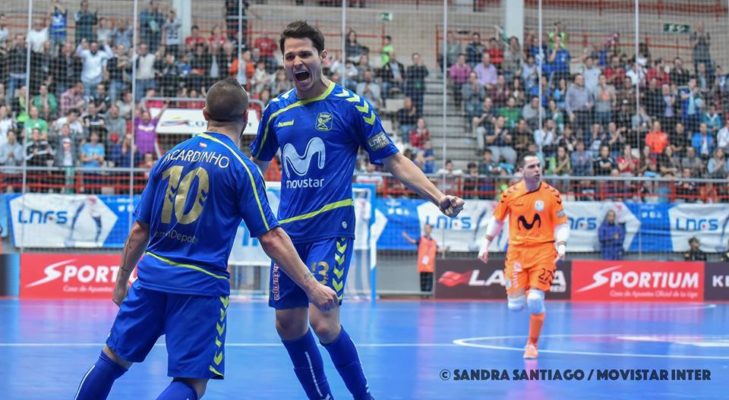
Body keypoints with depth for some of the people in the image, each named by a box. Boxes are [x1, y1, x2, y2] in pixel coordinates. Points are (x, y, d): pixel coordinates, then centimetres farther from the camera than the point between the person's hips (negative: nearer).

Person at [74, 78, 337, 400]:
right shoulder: (241, 168, -4)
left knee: (113, 359, 17)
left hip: (152, 275, 5)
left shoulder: (171, 156, 9)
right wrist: (311, 287, -4)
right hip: (200, 285, -4)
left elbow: (139, 230, 12)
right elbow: (271, 239, -8)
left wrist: (122, 281, 22)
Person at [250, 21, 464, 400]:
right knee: (288, 324, 6)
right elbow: (257, 163, 23)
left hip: (331, 229, -5)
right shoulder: (277, 109, 7)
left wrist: (438, 197, -12)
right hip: (289, 230, 5)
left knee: (323, 322, -15)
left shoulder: (351, 106, -5)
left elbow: (394, 161, -2)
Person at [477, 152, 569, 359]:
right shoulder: (510, 194, -1)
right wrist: (486, 244, 11)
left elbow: (562, 224, 0)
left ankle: (532, 344, 5)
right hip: (517, 251, 2)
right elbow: (496, 219, 12)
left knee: (535, 299, -15)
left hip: (543, 251, -2)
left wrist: (561, 245, -15)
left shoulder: (552, 195, -5)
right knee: (516, 305, -4)